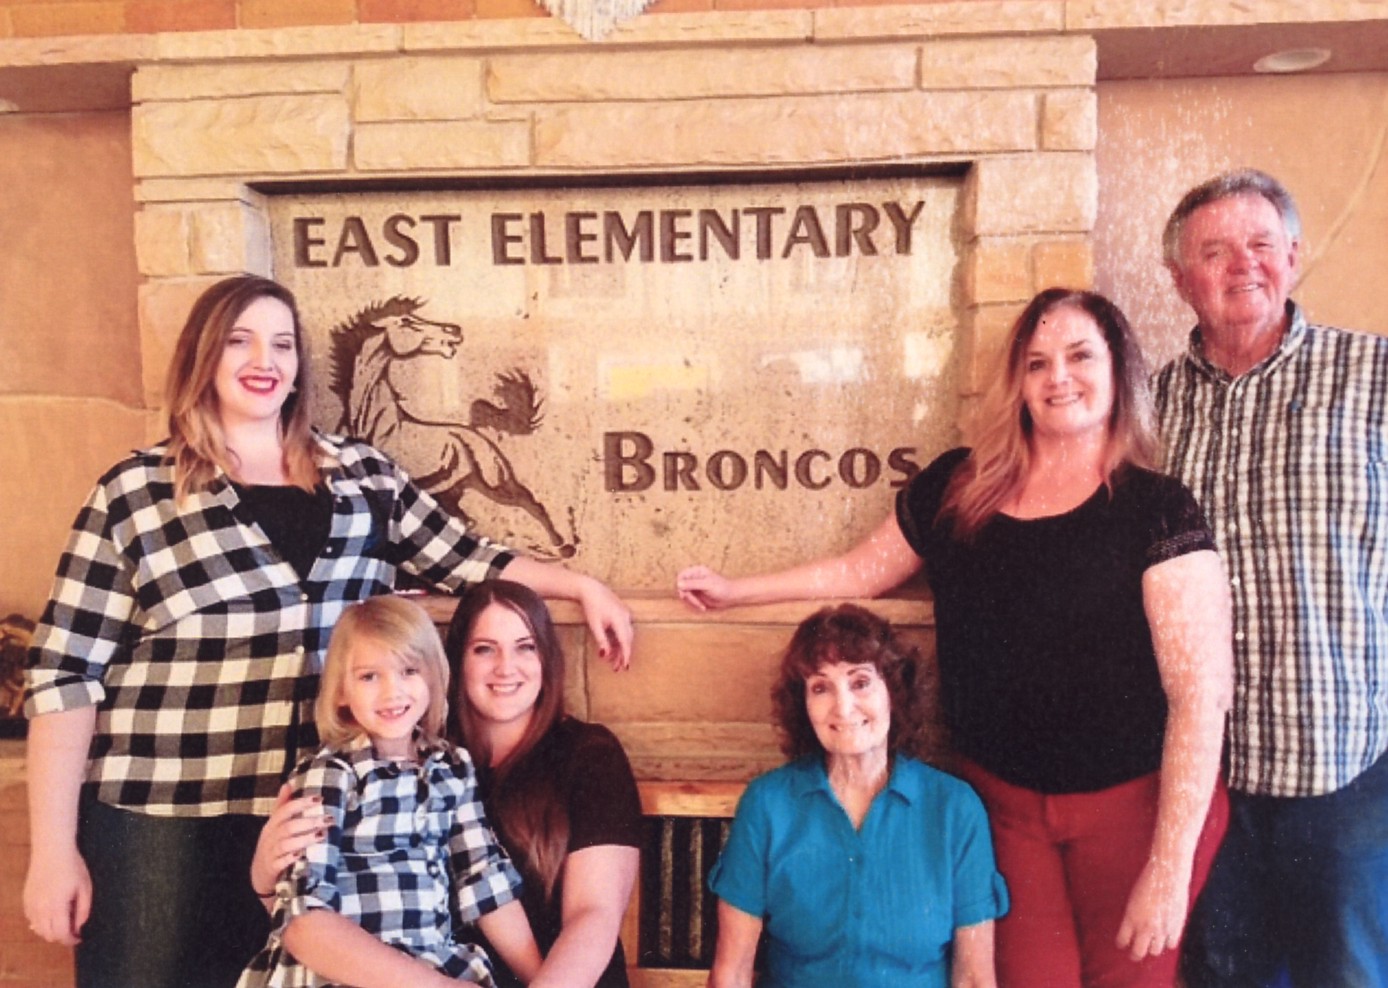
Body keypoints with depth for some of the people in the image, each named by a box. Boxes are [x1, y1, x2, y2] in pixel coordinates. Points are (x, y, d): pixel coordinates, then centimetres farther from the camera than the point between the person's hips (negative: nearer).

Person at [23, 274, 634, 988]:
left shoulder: (363, 474, 6)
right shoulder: (133, 492, -3)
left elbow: (464, 560, 14)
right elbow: (65, 673, -3)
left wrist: (583, 587, 7)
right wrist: (53, 849, -5)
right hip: (163, 822, -2)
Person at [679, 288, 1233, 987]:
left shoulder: (1156, 510, -11)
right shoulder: (955, 488, 0)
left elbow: (1201, 693, -14)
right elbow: (863, 569, 13)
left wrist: (1169, 866, -17)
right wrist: (735, 590, 13)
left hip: (1133, 803, -2)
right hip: (1003, 799, 3)